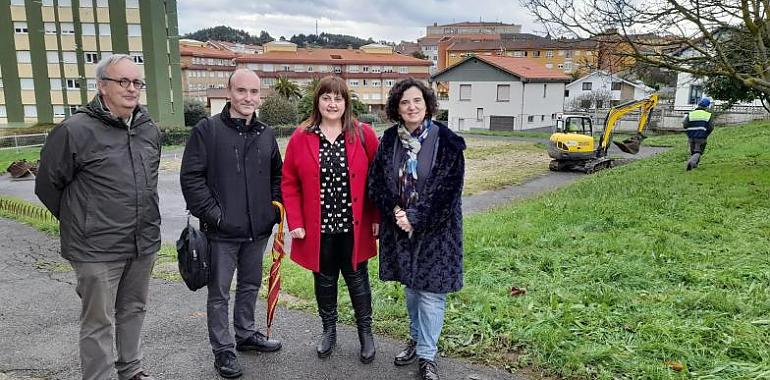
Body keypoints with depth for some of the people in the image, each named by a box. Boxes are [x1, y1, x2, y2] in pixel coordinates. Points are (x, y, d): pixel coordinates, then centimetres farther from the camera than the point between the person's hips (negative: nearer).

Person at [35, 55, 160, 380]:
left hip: (144, 244, 6)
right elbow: (47, 185, -3)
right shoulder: (75, 130, -13)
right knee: (98, 323, 5)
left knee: (133, 311, 20)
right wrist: (79, 222, 6)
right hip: (97, 251, -6)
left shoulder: (150, 130, 6)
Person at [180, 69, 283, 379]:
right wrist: (213, 214, -15)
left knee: (250, 285, 19)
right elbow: (191, 177, -11)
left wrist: (274, 208, 9)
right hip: (222, 230, -5)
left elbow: (277, 175, 19)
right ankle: (223, 350, 21)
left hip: (258, 229, 5)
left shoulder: (266, 134, 7)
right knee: (219, 293, 7)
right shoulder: (207, 129, -9)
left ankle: (246, 335, 38)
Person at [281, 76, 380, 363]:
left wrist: (377, 218, -5)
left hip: (353, 227, -1)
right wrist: (295, 222, -6)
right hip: (318, 228, 1)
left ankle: (366, 333, 29)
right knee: (324, 280, 15)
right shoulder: (300, 138, -2)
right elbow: (289, 183, 1)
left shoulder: (364, 135, -3)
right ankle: (329, 331, 34)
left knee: (357, 278, 11)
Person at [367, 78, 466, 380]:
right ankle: (417, 339, 38)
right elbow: (376, 181, 1)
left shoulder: (446, 141, -10)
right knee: (411, 287, 18)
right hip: (400, 227, 4)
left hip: (435, 229, -4)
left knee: (430, 292, 0)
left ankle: (427, 356, 16)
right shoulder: (389, 140, 1)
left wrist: (416, 218, -17)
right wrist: (395, 213, -14)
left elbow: (449, 187, -14)